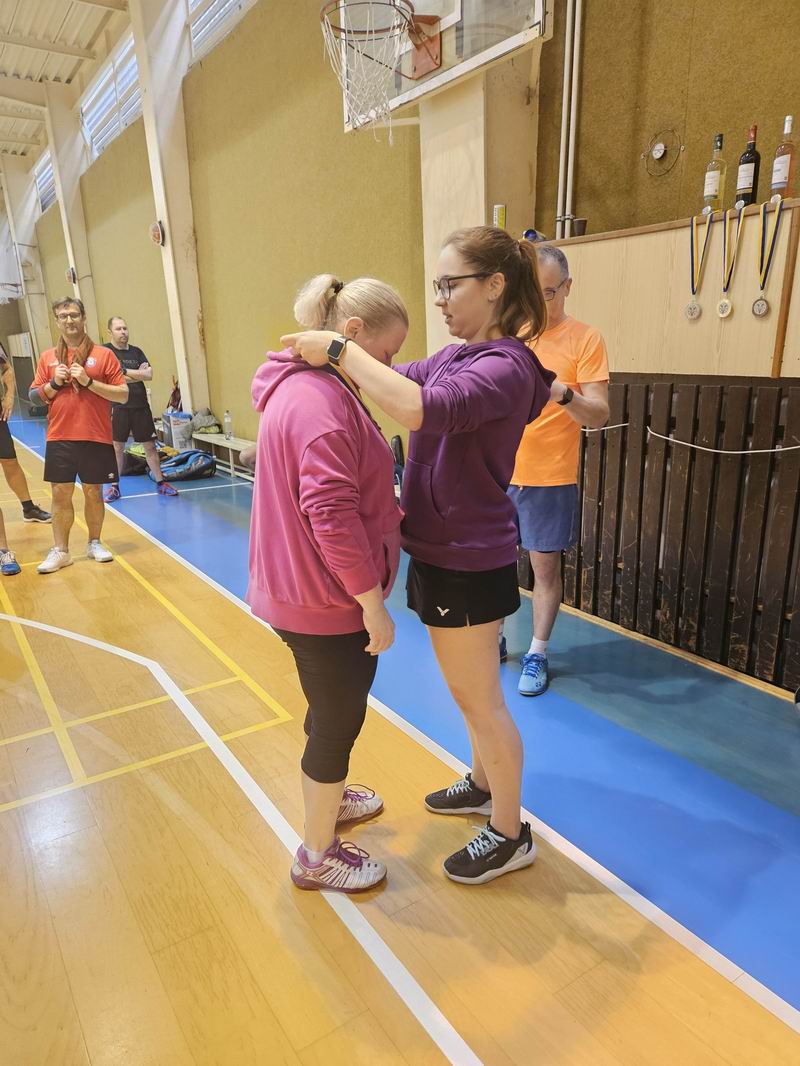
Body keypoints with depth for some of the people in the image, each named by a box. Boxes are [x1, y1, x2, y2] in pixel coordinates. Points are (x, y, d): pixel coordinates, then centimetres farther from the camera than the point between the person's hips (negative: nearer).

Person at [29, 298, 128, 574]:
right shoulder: (47, 357, 10)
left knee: (93, 492, 7)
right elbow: (34, 396, 12)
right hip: (59, 439, 2)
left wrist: (89, 381, -14)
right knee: (60, 494, 2)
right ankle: (60, 551, 10)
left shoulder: (104, 355, 1)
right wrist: (54, 384, -6)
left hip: (96, 438, -2)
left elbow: (123, 395, -4)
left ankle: (95, 543, 23)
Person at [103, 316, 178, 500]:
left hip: (140, 406, 3)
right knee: (117, 447, 4)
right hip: (118, 407, -3)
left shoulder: (136, 351, 10)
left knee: (150, 445, 7)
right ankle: (114, 486, 15)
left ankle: (160, 482, 17)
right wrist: (139, 374, -8)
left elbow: (149, 375, -2)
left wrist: (124, 371, -10)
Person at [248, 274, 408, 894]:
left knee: (335, 710, 27)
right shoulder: (321, 401, -24)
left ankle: (328, 795, 51)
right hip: (330, 601, -10)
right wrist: (373, 602, -21)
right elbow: (333, 516, -29)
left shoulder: (310, 387, 9)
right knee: (338, 721, 8)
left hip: (313, 592, 10)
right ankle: (317, 858, 30)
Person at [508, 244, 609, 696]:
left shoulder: (585, 339, -6)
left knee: (546, 566, 6)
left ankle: (538, 653, 23)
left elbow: (599, 416, -12)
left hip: (551, 479, -3)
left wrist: (563, 394, -30)